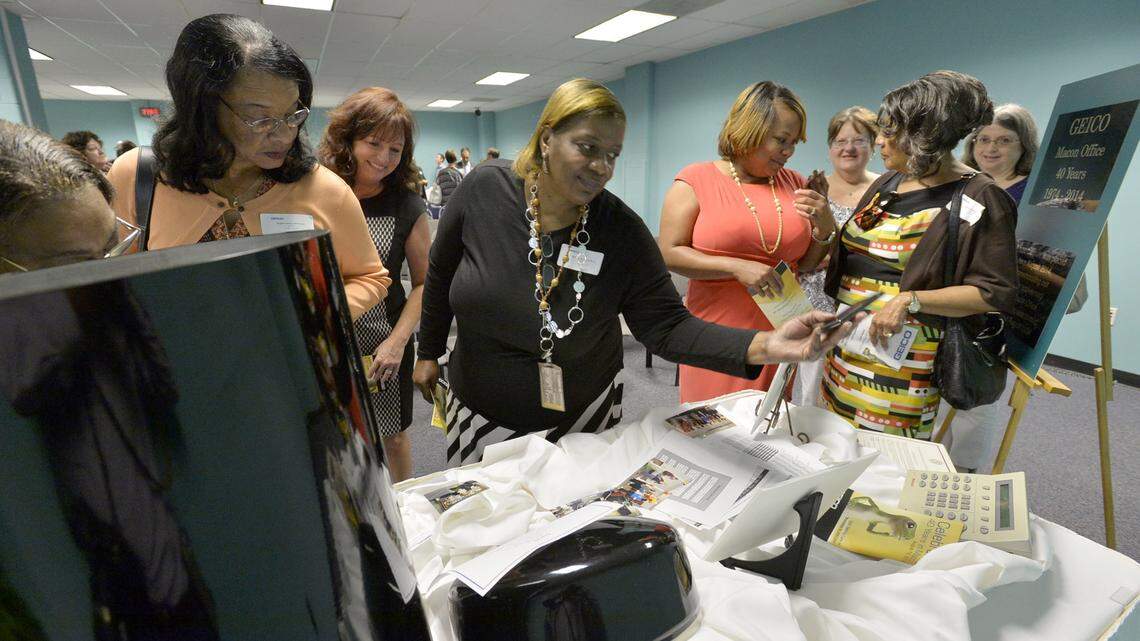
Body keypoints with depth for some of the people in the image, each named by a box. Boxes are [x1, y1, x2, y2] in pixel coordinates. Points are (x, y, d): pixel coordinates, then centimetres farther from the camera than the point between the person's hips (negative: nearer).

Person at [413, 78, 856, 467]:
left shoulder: (623, 232, -18)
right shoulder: (484, 190, -14)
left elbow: (666, 327, -20)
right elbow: (440, 275, 0)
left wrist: (764, 345, -35)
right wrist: (429, 352, 9)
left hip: (579, 419, -1)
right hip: (478, 412, 1)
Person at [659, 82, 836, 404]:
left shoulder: (796, 186, 9)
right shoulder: (696, 180, -3)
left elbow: (807, 264, 13)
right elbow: (670, 253, -10)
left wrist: (825, 228, -6)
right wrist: (737, 267, -19)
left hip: (779, 338, 4)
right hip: (716, 339, -4)